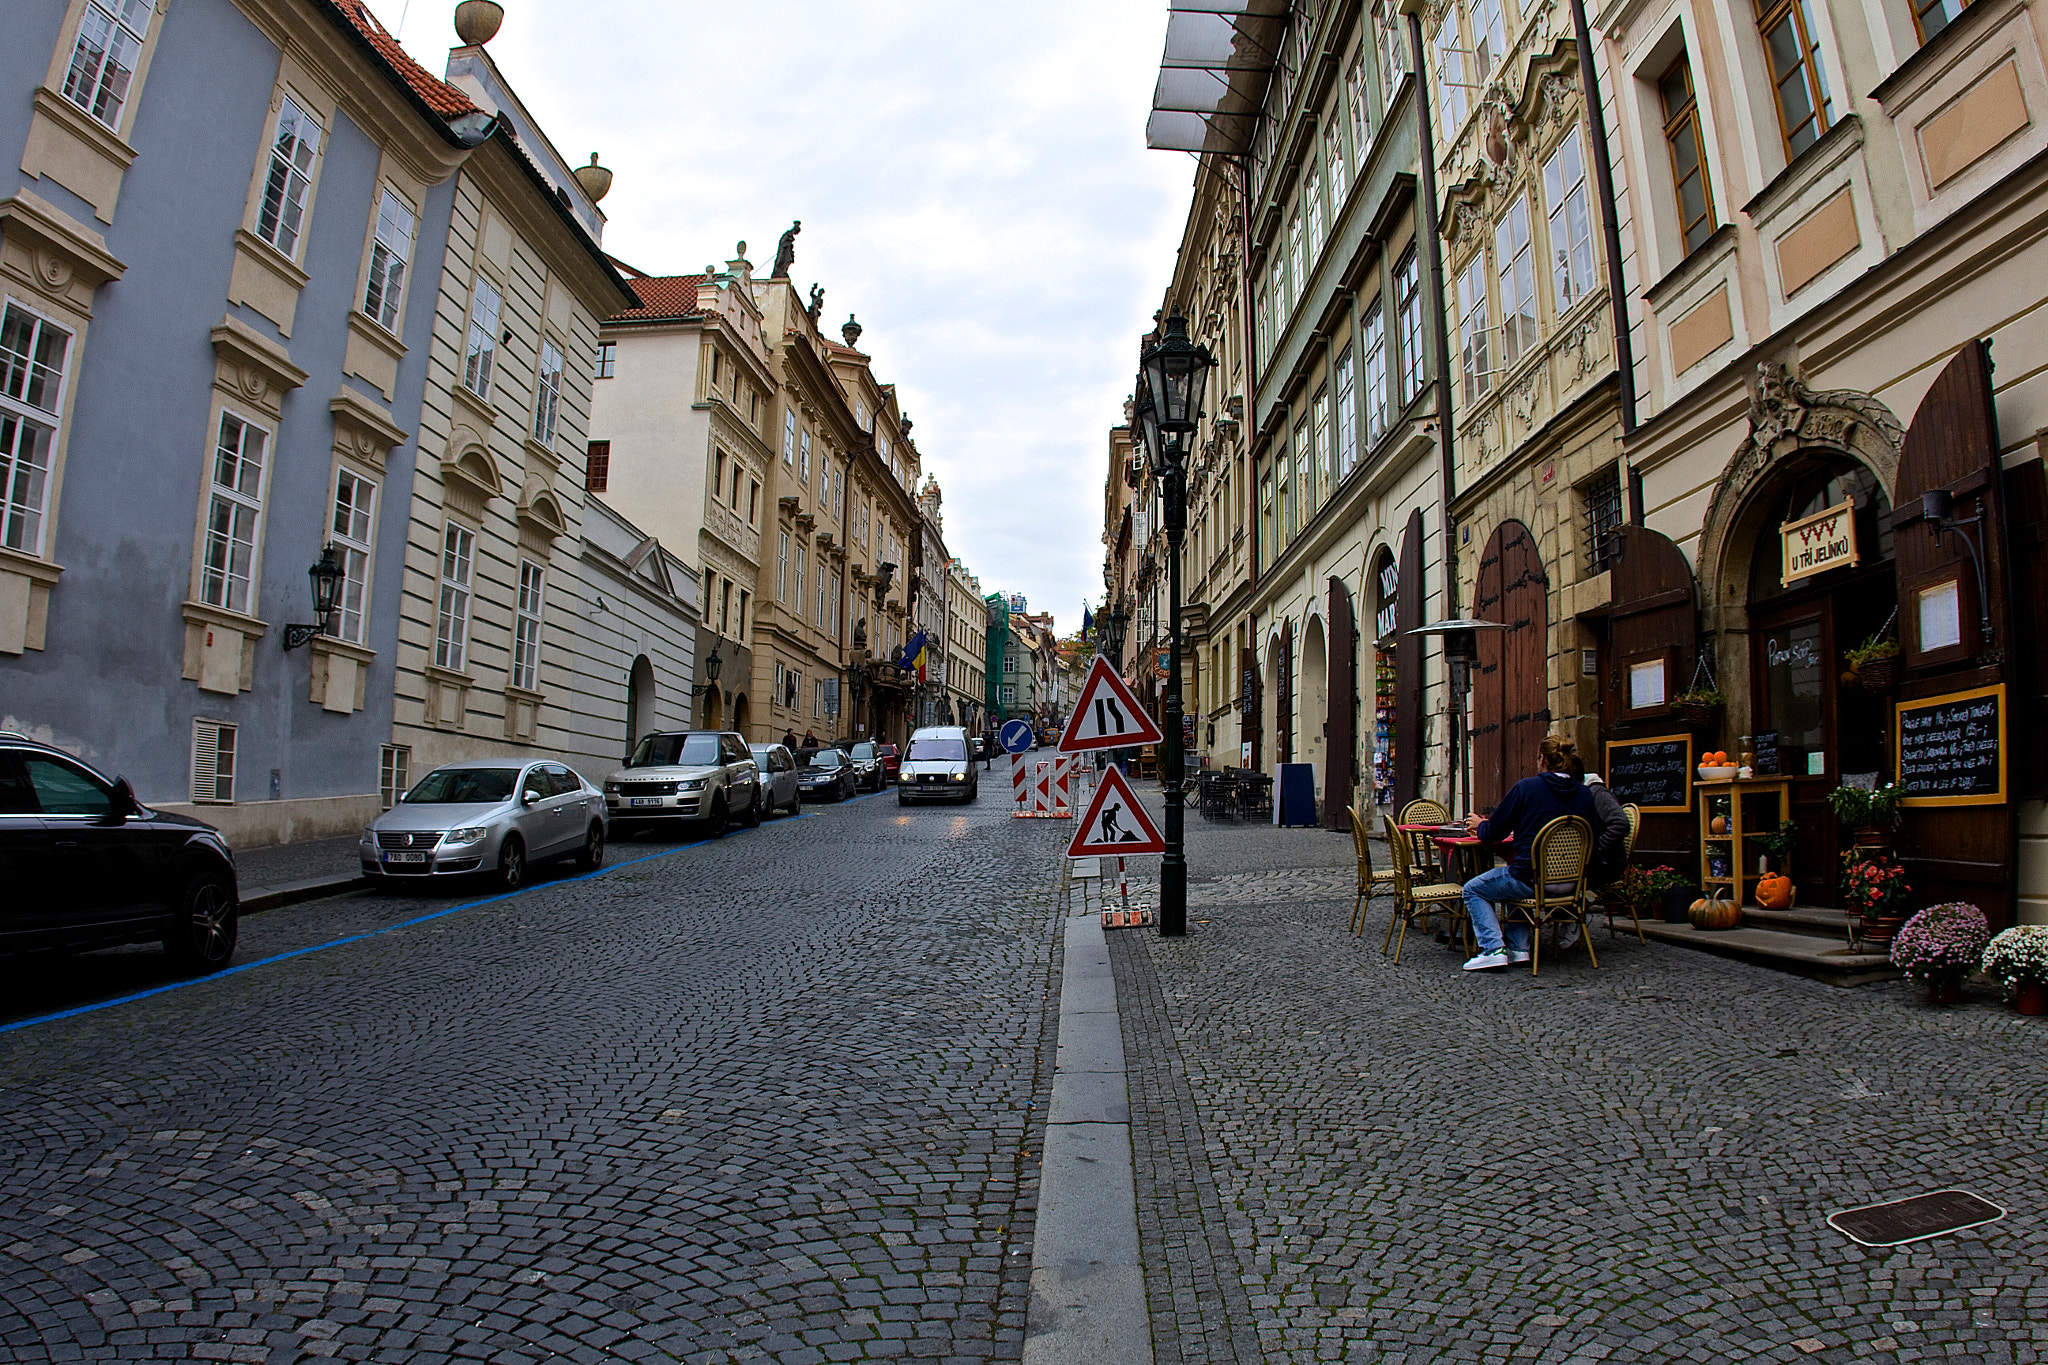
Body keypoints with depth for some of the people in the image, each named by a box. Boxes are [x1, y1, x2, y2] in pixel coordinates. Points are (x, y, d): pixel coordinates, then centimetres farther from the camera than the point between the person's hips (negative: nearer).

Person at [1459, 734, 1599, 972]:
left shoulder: (1526, 787, -10)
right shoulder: (1584, 794, 2)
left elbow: (1494, 832, -4)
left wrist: (1479, 825, 20)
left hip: (1532, 877, -6)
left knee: (1473, 890, 15)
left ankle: (1493, 949, -1)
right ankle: (1518, 947, 26)